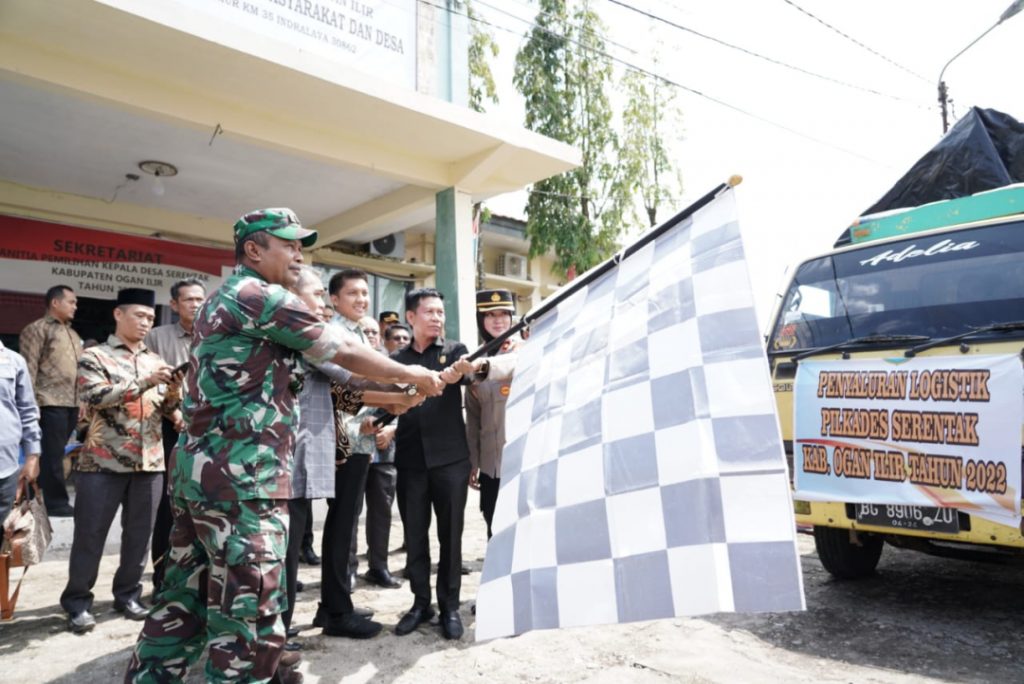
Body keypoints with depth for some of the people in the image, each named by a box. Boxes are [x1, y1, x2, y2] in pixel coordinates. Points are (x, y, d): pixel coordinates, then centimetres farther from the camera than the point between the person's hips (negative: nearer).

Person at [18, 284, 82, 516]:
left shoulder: (73, 334, 21)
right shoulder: (37, 329, -2)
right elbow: (29, 368, -9)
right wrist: (30, 403, -15)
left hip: (72, 403, 7)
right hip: (51, 402, -7)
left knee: (56, 453, 10)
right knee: (52, 454, -3)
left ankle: (43, 499, 18)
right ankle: (56, 502, 3)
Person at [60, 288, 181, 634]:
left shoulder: (155, 360, 13)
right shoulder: (94, 356, 1)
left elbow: (167, 409, 12)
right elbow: (94, 396, -16)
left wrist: (173, 393, -11)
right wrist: (145, 383, -24)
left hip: (149, 461, 4)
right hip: (103, 461, -4)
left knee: (139, 533, 10)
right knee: (90, 534, 4)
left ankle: (128, 595, 24)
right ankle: (78, 602, 19)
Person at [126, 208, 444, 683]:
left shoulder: (222, 299, 20)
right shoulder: (261, 295, -11)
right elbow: (345, 353, -9)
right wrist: (413, 375, 4)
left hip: (200, 470, 10)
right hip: (239, 479, -10)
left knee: (184, 603, 18)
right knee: (248, 618, -3)